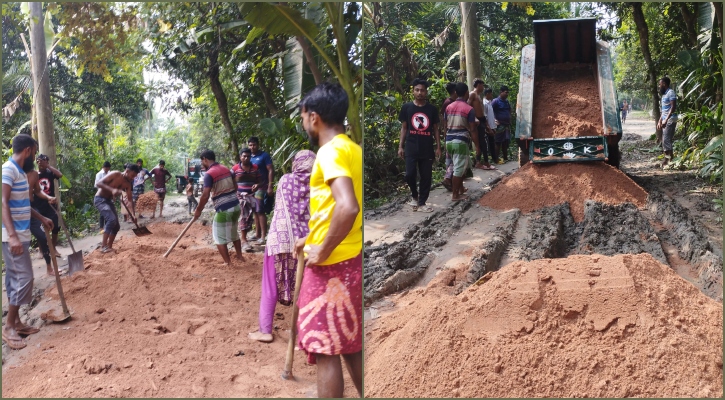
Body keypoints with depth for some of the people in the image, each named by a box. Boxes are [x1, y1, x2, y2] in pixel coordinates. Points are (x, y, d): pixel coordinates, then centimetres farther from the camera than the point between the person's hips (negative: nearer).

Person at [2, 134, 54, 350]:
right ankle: (9, 326, 0)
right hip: (13, 236, -10)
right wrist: (12, 236, -30)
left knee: (15, 278, 13)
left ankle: (16, 322, 20)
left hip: (20, 234, 10)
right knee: (23, 278, -8)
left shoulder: (20, 171, 14)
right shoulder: (8, 170, -15)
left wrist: (41, 218, 34)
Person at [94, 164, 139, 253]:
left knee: (116, 225, 5)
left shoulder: (127, 184, 2)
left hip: (109, 201, 8)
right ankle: (103, 246, -23)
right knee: (111, 219, -26)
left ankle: (109, 247, 18)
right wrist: (112, 189, -38)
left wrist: (133, 215, -9)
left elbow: (130, 200, 2)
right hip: (100, 199, -8)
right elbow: (99, 183, -25)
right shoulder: (115, 174, -18)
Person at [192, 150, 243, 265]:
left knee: (219, 237, 5)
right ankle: (239, 255, 36)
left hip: (223, 210, -8)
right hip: (236, 206, 8)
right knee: (233, 232, 26)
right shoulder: (226, 169, 10)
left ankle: (227, 262, 5)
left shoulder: (209, 174, -13)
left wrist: (198, 210, -7)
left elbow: (205, 195, -19)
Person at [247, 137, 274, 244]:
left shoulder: (264, 155, -7)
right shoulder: (249, 157, 13)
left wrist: (270, 186, -18)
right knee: (255, 211, 11)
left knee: (261, 212, -9)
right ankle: (257, 234, 19)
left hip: (262, 187, -7)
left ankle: (263, 236, -6)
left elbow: (271, 170, -11)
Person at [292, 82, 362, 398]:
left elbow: (348, 207, -30)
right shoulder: (353, 149, 13)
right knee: (351, 345, 17)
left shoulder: (330, 151, -15)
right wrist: (312, 238, 23)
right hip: (352, 260, 9)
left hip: (332, 265, -9)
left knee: (326, 349, 0)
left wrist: (322, 251, -20)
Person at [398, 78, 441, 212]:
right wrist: (400, 146, 1)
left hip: (427, 149, 1)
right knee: (410, 174, -9)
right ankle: (414, 195, 18)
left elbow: (435, 129, 9)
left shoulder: (432, 109, 4)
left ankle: (422, 203, 15)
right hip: (411, 148, -1)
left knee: (426, 177, 4)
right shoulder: (406, 107, 2)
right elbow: (404, 128, 6)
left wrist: (438, 147, 3)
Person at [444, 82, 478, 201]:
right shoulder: (469, 109, -9)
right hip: (461, 142, -6)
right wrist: (477, 145, -2)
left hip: (449, 141, 7)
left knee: (460, 166, 22)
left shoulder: (449, 107, 8)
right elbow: (472, 130, -10)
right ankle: (455, 195, 3)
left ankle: (460, 188, 32)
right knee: (459, 168, -1)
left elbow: (445, 126, 12)